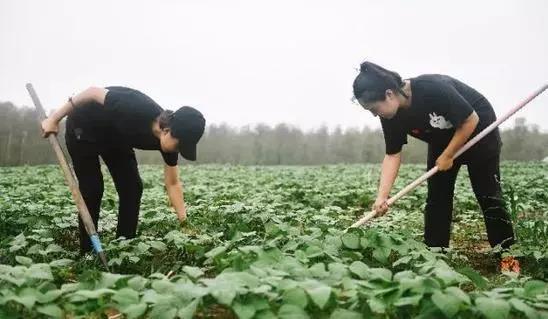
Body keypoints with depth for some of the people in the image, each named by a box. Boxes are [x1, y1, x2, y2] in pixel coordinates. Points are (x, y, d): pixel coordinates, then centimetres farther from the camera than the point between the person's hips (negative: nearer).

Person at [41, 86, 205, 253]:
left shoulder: (168, 139, -20)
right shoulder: (136, 110, -41)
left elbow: (173, 184, -11)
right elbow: (94, 92, -28)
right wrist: (54, 119, -21)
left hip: (115, 137, 6)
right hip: (83, 128, -6)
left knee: (132, 188, -4)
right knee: (92, 189, -11)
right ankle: (87, 252, 1)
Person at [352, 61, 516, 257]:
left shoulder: (433, 89, -38)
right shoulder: (391, 117, -18)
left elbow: (471, 120, -27)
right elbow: (393, 155, -15)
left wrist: (448, 156, -21)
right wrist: (382, 197, -24)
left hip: (477, 129, -5)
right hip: (442, 139, 6)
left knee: (488, 195, -4)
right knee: (436, 197, 1)